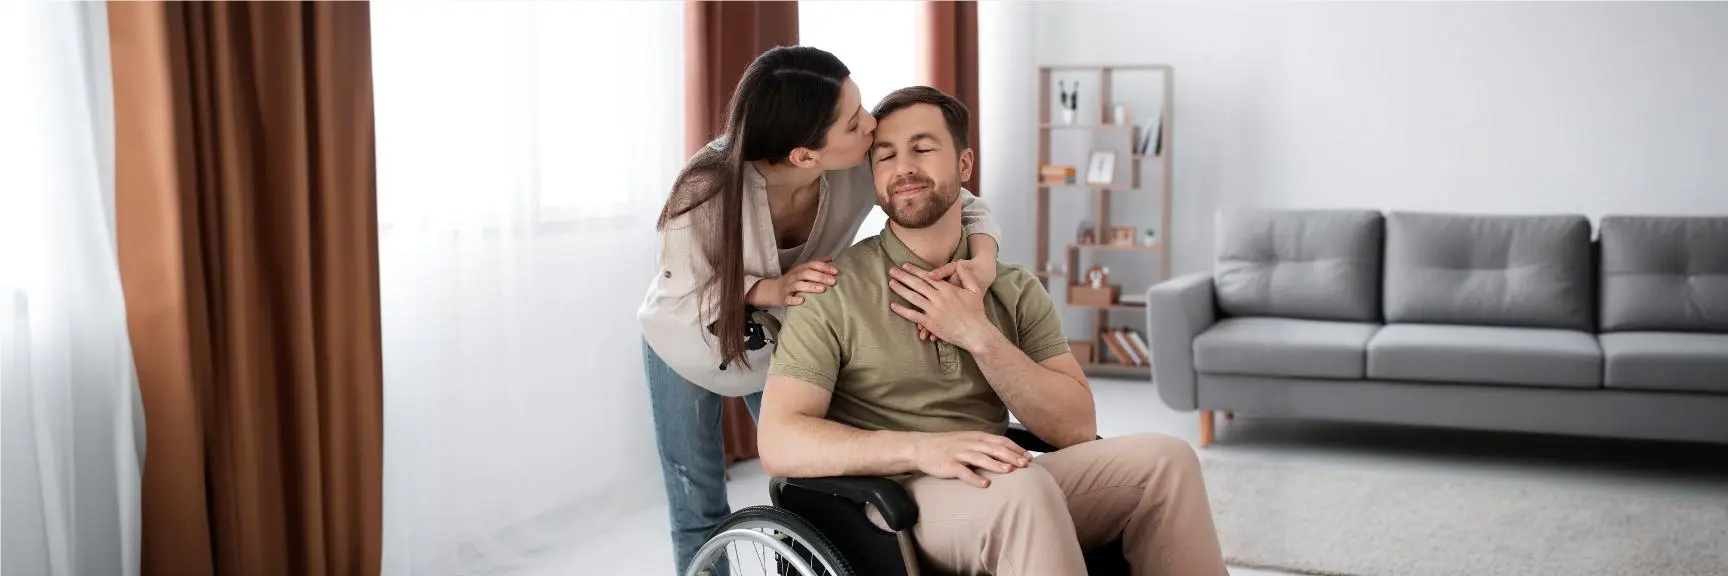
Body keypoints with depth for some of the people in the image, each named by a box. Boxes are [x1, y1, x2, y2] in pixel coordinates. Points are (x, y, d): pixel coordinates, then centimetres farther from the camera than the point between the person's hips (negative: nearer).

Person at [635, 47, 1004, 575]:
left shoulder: (864, 165, -31)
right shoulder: (707, 188, -38)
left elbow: (965, 203, -21)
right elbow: (681, 291, -27)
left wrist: (982, 258, -43)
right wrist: (770, 289, -44)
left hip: (787, 346, 3)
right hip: (690, 348, -2)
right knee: (699, 514, 6)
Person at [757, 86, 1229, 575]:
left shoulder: (1016, 291, 9)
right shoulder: (835, 289, -4)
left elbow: (1075, 427, 0)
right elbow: (779, 443, -14)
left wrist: (980, 337, -12)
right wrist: (920, 447, -28)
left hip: (993, 491, 5)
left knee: (1164, 459, -18)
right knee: (1023, 487, -36)